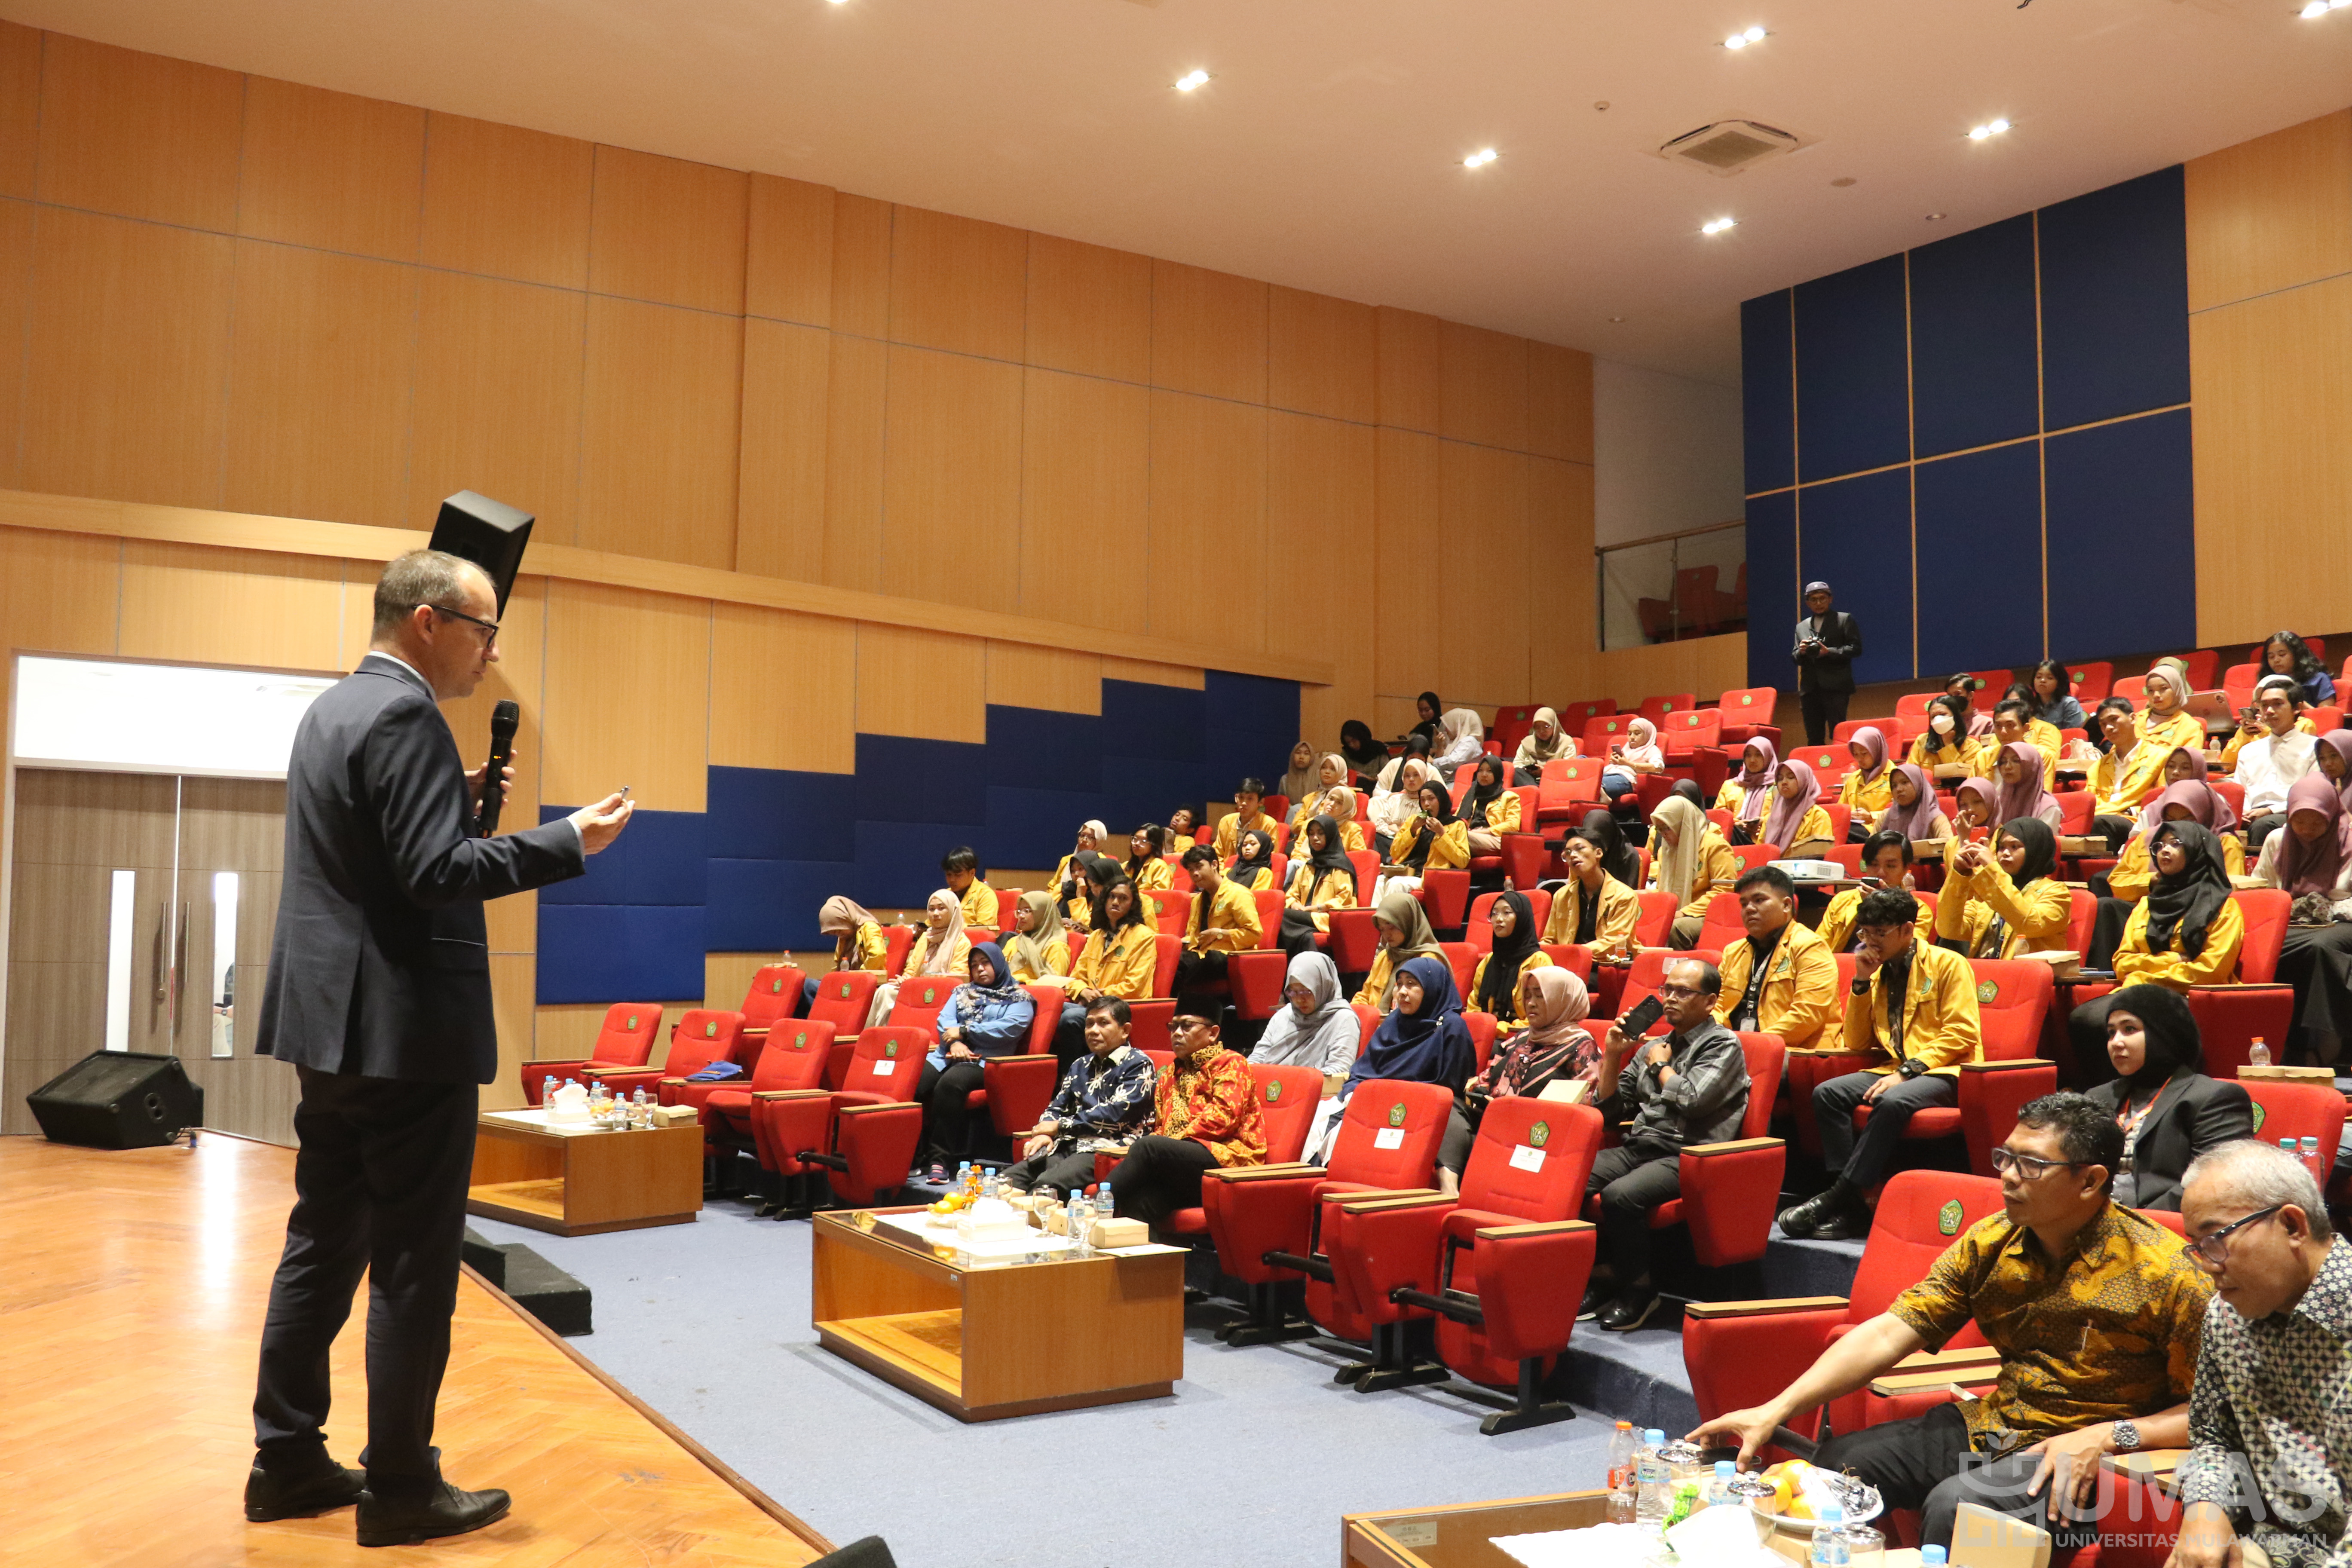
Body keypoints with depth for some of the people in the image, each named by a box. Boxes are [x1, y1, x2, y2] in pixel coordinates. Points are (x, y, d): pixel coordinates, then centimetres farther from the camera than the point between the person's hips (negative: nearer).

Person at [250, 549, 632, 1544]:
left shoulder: (333, 709, 15)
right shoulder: (404, 714, -17)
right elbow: (435, 874, -23)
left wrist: (462, 798, 13)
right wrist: (568, 842, -18)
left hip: (334, 1024, 10)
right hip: (405, 1032, -10)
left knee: (324, 1243, 16)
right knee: (412, 1265, -1)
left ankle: (288, 1461, 25)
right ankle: (401, 1489, 8)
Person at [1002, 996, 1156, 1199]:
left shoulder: (1139, 1065, 2)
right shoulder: (1081, 1065, 25)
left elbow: (1116, 1114, -10)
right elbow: (1057, 1108, 25)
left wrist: (1060, 1127, -5)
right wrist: (1045, 1134, 0)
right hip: (1068, 1146, 7)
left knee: (1045, 1185, -33)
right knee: (1007, 1181, -17)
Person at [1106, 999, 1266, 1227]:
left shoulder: (1231, 1064, 8)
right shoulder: (1172, 1072, 31)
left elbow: (1223, 1116, -8)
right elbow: (1160, 1128, 30)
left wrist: (1178, 1140, -11)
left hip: (1227, 1160, -5)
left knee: (1147, 1148, -31)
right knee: (1140, 1201, -31)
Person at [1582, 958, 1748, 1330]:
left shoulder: (1724, 1046, 2)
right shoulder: (1652, 1047, 21)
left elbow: (1691, 1101, -15)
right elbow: (1610, 1110, 21)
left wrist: (1661, 1066, 2)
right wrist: (1613, 1056, 9)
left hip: (1687, 1156, -6)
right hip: (1637, 1146, 7)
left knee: (1620, 1196, -33)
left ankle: (1639, 1289, -11)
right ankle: (1601, 1276, -5)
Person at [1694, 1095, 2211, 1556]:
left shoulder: (2165, 1273, -16)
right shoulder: (1990, 1242, 0)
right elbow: (1887, 1334, -5)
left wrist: (2110, 1436, -25)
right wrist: (1775, 1410, -13)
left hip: (2082, 1462, -6)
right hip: (1991, 1426, 6)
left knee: (1954, 1506, -31)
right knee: (1838, 1463, -9)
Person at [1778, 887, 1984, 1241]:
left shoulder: (1948, 964, -1)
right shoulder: (1879, 973, 16)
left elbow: (1961, 1034, -11)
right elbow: (1857, 1044, 15)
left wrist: (1907, 1071, -21)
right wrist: (1862, 982, 4)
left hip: (1943, 1073, -6)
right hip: (1896, 1070, 6)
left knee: (1893, 1101, -37)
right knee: (1827, 1093, -20)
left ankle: (1837, 1197, -30)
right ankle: (1852, 1207, -26)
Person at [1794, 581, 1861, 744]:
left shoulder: (1844, 620, 7)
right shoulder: (1802, 627, 21)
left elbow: (1856, 648, -2)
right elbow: (1795, 658, 19)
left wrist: (1829, 652, -14)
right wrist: (1801, 652, -4)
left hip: (1836, 688, -4)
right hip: (1810, 689, 4)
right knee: (1814, 738, 3)